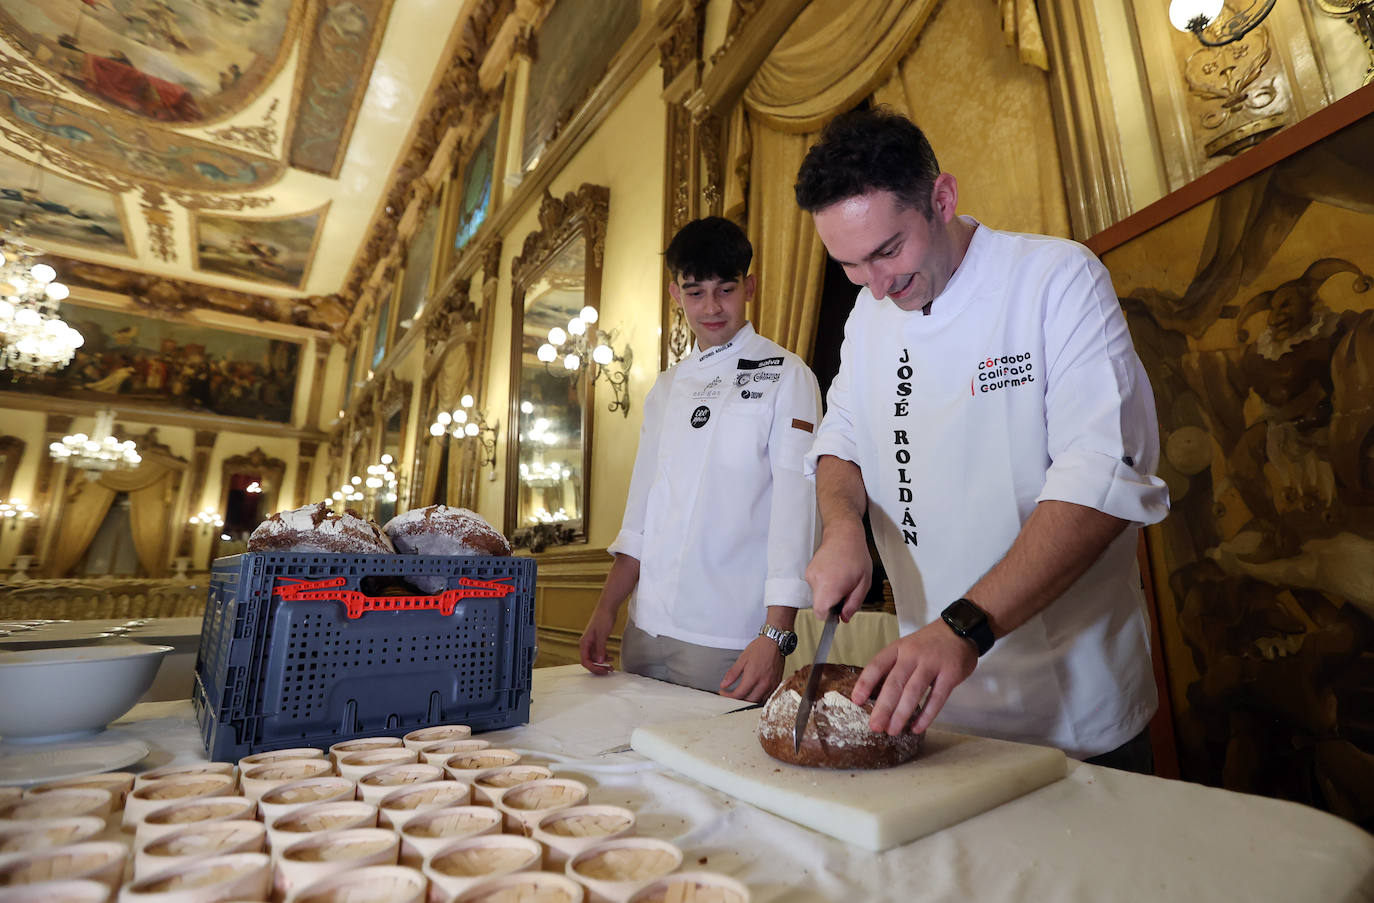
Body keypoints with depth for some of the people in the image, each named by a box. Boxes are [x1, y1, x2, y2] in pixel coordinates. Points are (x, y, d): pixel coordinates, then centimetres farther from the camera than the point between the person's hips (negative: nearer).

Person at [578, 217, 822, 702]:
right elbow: (643, 508, 11)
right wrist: (605, 611, 7)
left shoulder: (785, 376, -5)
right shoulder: (668, 386, 11)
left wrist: (776, 635, -17)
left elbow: (796, 507, -12)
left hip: (728, 640, -5)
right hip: (645, 628, 6)